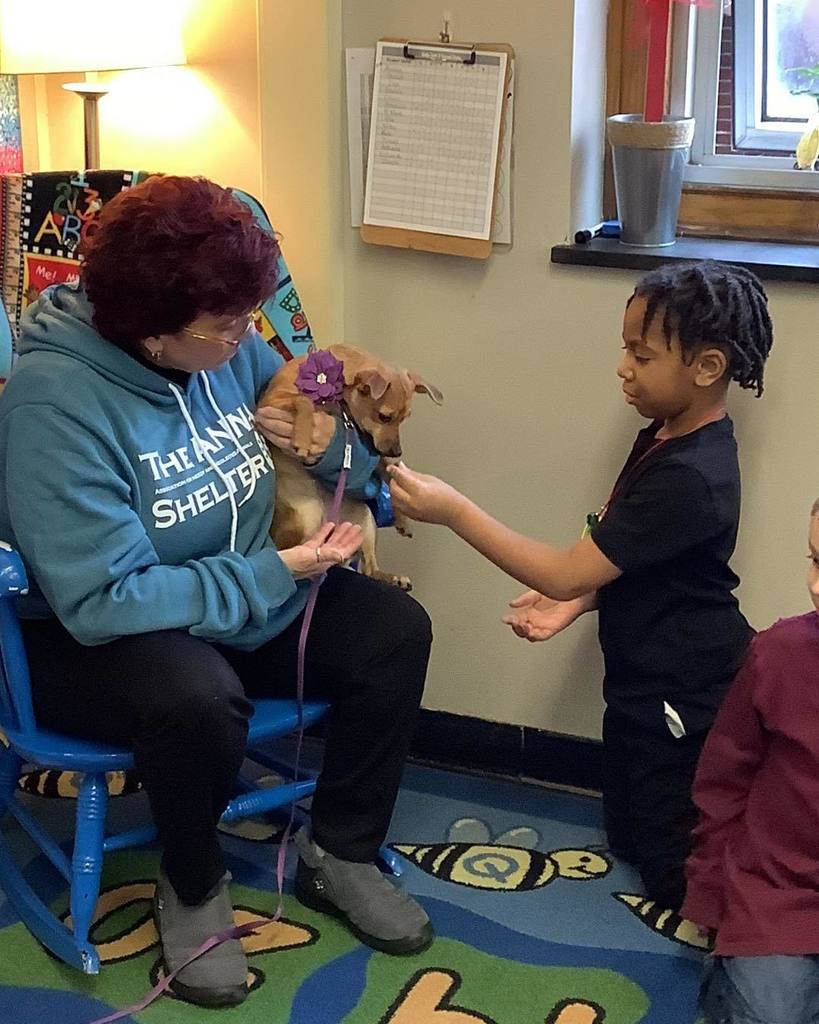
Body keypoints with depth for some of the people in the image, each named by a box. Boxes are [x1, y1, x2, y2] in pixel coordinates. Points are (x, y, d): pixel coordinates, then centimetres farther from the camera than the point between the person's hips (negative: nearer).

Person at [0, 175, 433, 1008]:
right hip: (96, 638, -7)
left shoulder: (234, 351, -6)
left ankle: (339, 854, 6)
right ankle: (193, 888, -6)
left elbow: (354, 469, 8)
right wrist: (273, 575, -27)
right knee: (198, 697, -37)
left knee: (395, 629, -12)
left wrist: (331, 448, -18)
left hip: (250, 604, 7)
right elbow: (103, 601, -30)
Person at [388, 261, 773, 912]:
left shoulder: (690, 478, -30)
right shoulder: (663, 439, 1)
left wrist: (453, 510, -27)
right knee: (627, 840, 23)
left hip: (685, 704, -10)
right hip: (642, 683, 10)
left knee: (679, 879, 5)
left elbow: (566, 575, -28)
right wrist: (576, 600, -3)